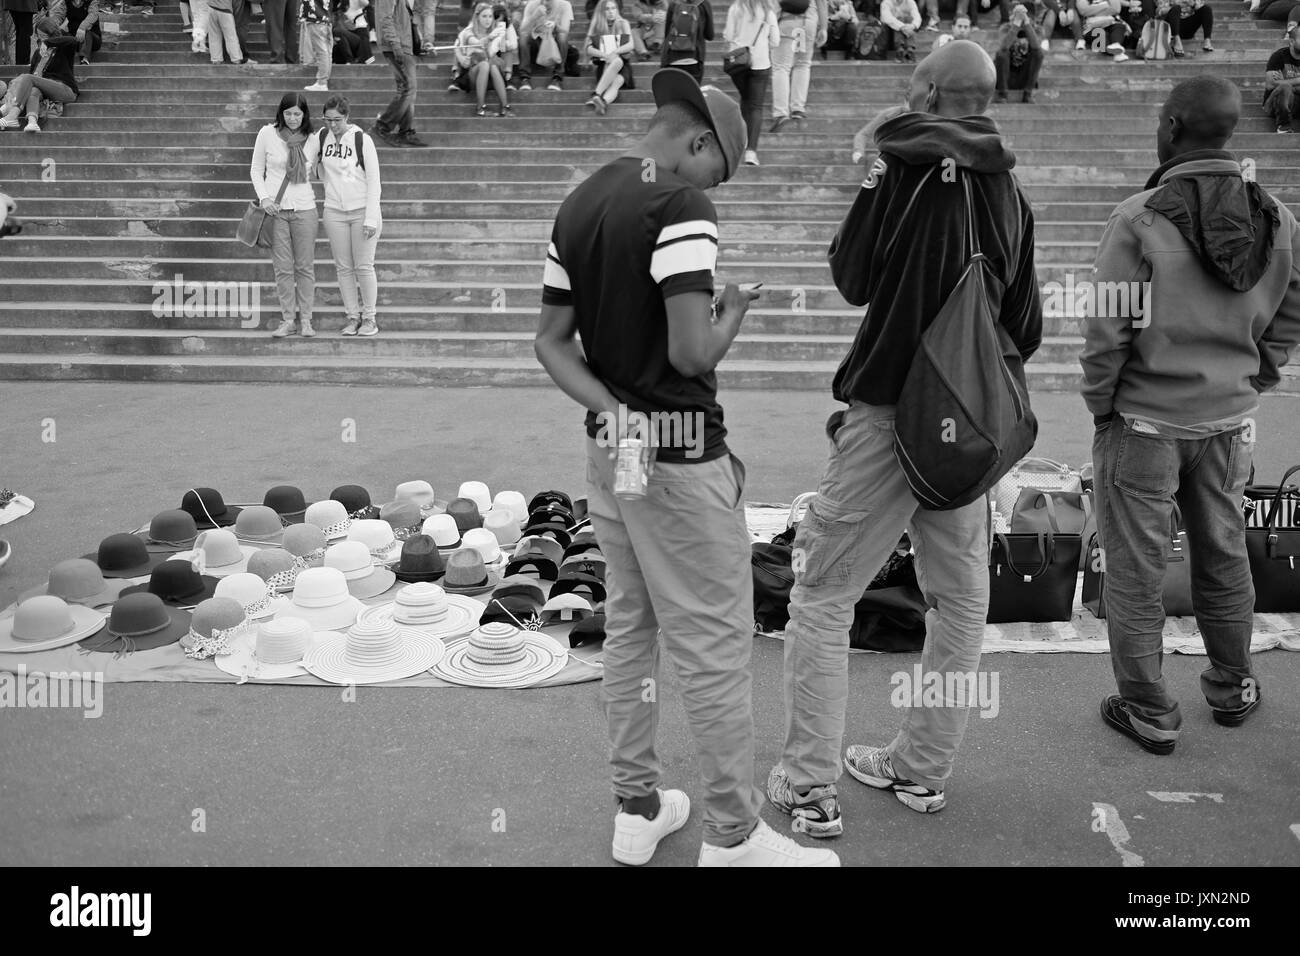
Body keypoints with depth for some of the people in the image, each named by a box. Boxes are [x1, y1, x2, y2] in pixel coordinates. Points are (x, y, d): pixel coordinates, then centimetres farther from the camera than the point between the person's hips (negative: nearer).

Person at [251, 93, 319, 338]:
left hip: (304, 208, 1)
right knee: (283, 268, 2)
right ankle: (287, 320, 9)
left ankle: (305, 320, 11)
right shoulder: (267, 133, -1)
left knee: (305, 267, 3)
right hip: (275, 209, -1)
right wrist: (264, 198, -7)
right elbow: (256, 170, 5)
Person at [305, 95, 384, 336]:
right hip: (334, 211, 4)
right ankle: (353, 317, 14)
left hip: (362, 210, -4)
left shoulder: (362, 140, -9)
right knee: (343, 267, 5)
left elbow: (374, 181, -9)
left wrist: (371, 218, -13)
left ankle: (369, 318, 10)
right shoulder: (321, 137, 3)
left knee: (363, 266, -1)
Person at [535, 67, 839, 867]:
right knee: (716, 647, 2)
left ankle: (638, 810, 27)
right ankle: (733, 836, 13)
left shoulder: (577, 206, 9)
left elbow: (552, 340, 8)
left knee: (629, 631, 16)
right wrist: (734, 312, -3)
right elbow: (694, 353, -23)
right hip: (680, 456, -8)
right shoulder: (679, 209, -17)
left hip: (613, 446, 9)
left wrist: (609, 407, -6)